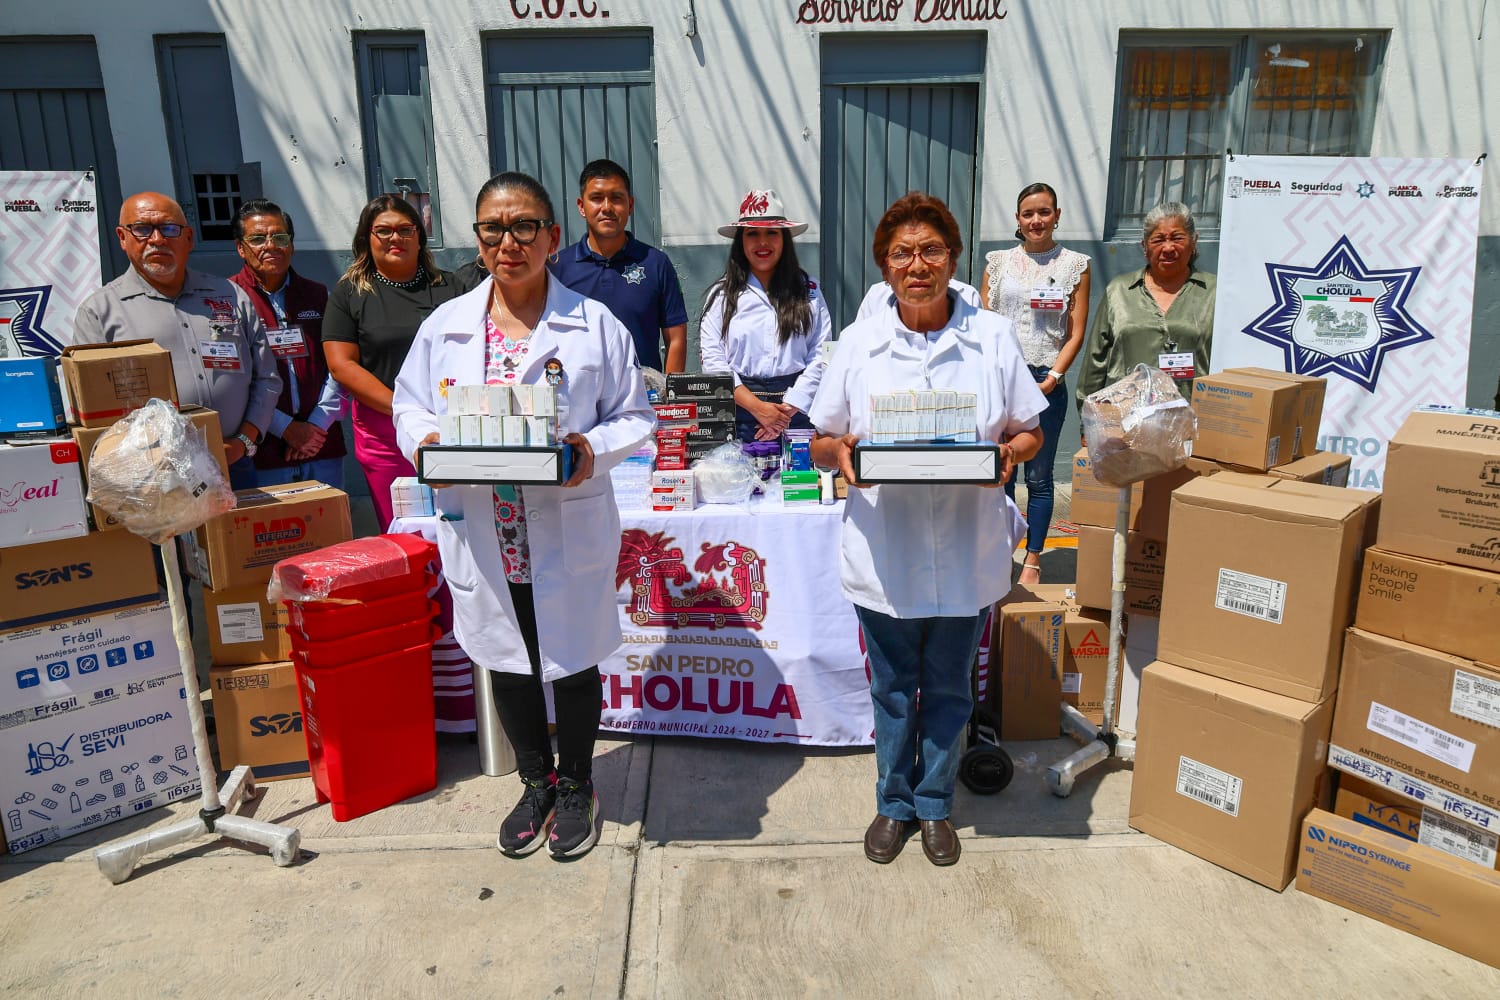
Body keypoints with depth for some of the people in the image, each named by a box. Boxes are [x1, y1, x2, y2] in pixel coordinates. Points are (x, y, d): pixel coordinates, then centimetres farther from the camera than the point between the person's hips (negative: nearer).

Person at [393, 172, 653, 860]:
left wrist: (595, 448, -21)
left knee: (573, 661, 12)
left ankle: (576, 785, 37)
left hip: (570, 535, -3)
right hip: (482, 537, 3)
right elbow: (409, 405, 11)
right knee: (508, 661, 18)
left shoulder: (595, 325, -4)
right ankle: (536, 783, 41)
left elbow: (636, 416, -1)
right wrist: (424, 440, -12)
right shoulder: (445, 326, 3)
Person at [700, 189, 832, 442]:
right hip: (740, 416, 0)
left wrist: (788, 410, -11)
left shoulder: (808, 290, 8)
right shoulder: (722, 294, 7)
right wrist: (757, 407, -12)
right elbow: (712, 360, -2)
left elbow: (821, 355, 0)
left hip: (798, 413, 0)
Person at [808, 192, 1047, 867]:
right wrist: (841, 453, -19)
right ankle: (895, 803, 36)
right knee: (892, 689, 15)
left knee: (949, 688, 16)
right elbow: (821, 442, 3)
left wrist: (1010, 453, -17)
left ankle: (936, 804, 37)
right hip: (884, 556, 0)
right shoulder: (858, 343, 0)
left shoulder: (993, 337, 0)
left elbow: (1029, 432, 5)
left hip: (967, 555, 0)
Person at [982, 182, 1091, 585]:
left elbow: (1076, 333, 1)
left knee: (1038, 477, 4)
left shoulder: (1074, 264, 4)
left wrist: (1052, 378, -11)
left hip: (1046, 382, -1)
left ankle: (1033, 560, 14)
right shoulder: (998, 261, 9)